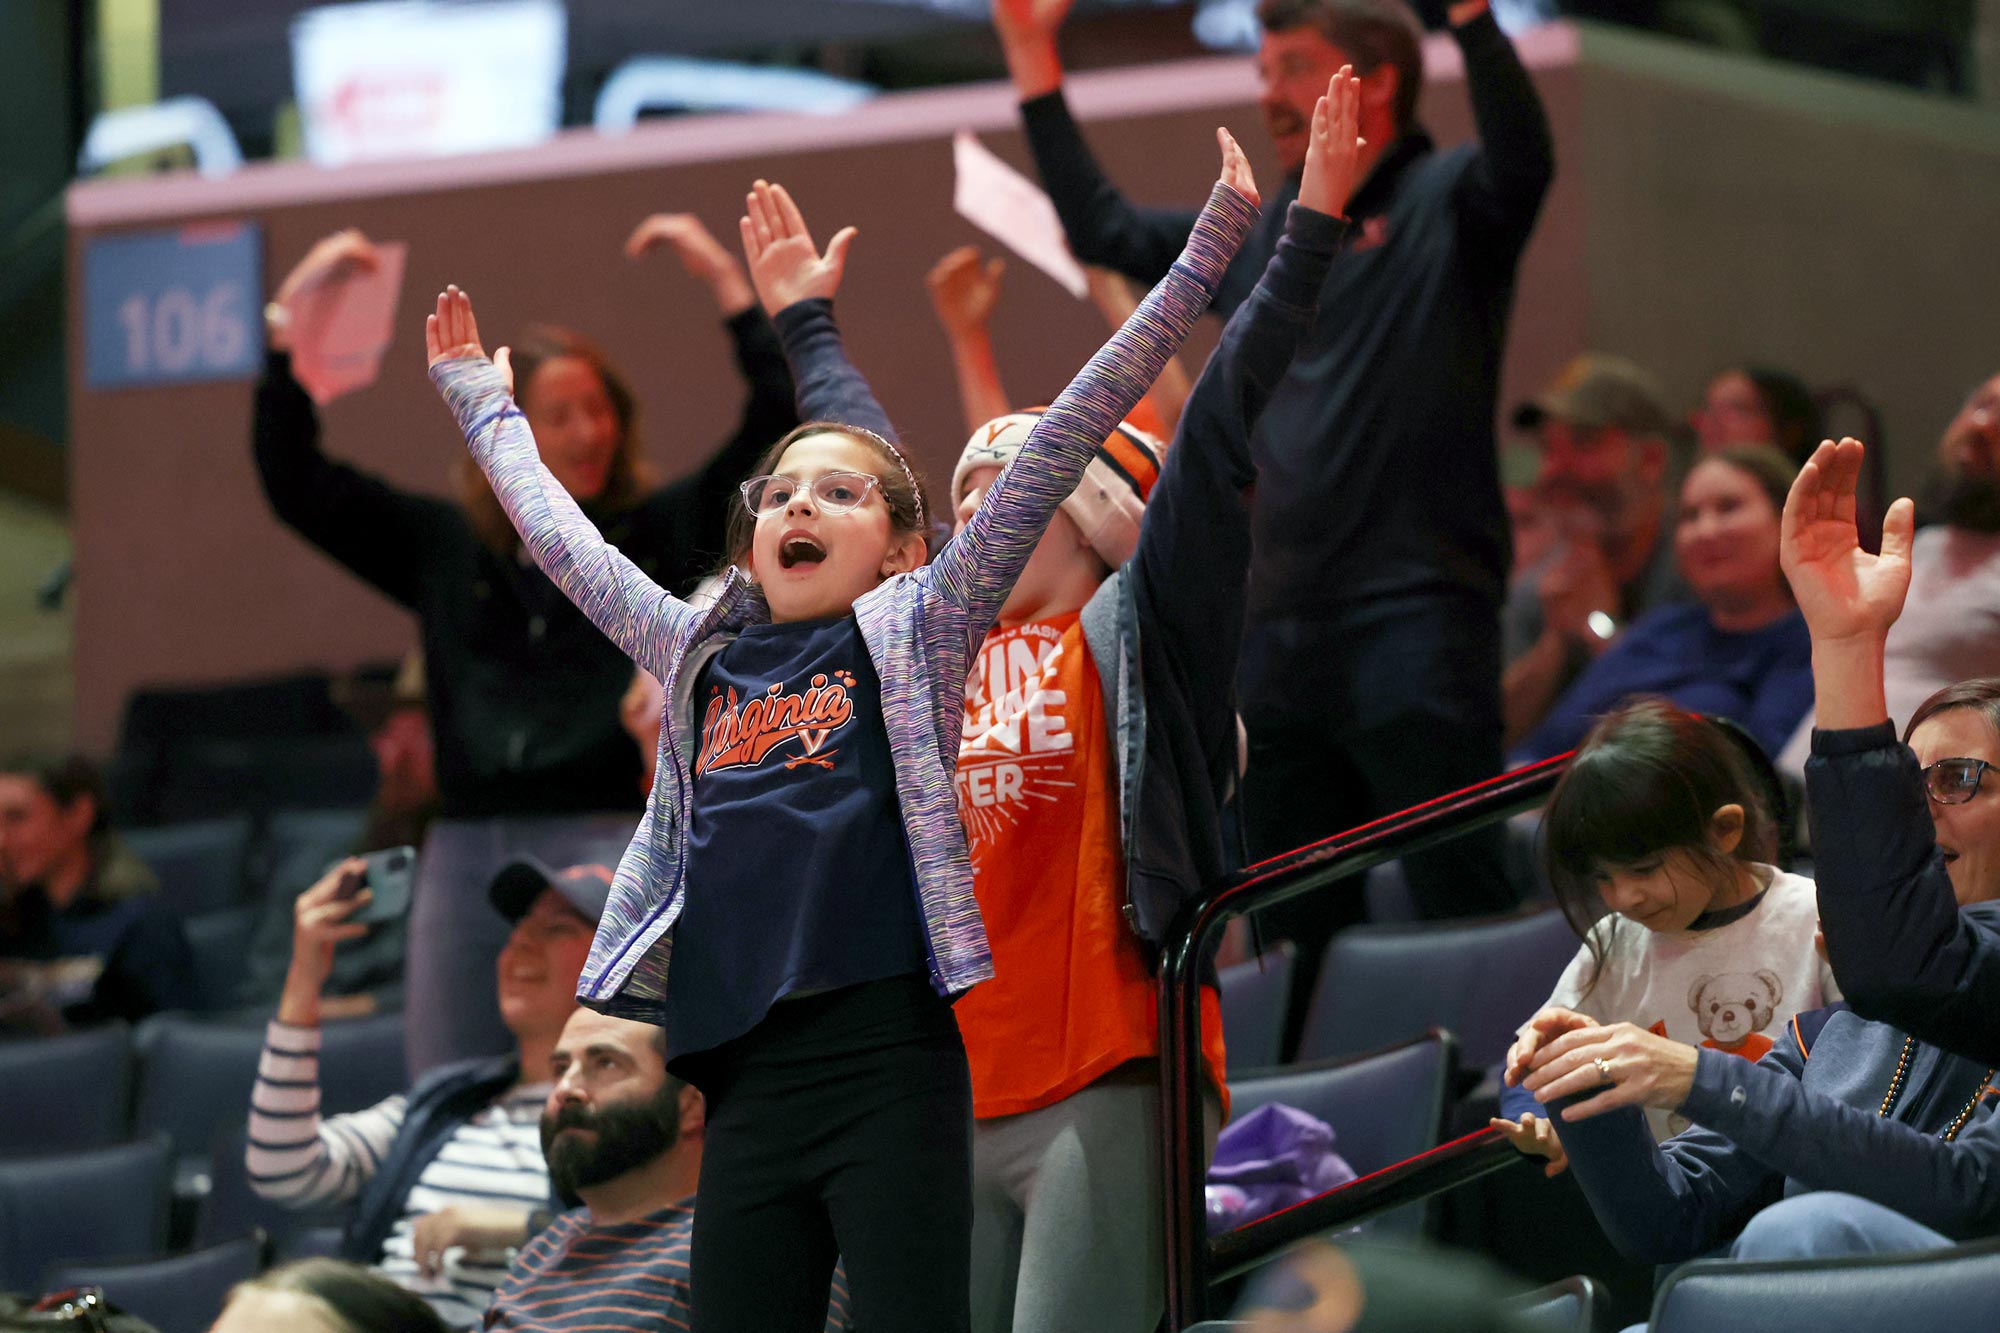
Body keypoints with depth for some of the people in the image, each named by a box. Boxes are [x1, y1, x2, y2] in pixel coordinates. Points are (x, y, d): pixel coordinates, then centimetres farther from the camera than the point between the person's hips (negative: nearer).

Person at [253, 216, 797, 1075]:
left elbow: (777, 423, 0)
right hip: (465, 861, 4)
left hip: (610, 850, -4)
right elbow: (294, 481, 17)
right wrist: (292, 318, 11)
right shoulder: (442, 546, 15)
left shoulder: (661, 534, 7)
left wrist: (724, 281, -3)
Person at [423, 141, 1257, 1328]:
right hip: (749, 1085, 5)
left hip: (891, 1064, -5)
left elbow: (1060, 442, 2)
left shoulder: (915, 633, 6)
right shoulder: (701, 656, 17)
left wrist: (1205, 257, -1)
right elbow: (563, 539, 32)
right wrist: (484, 402, 44)